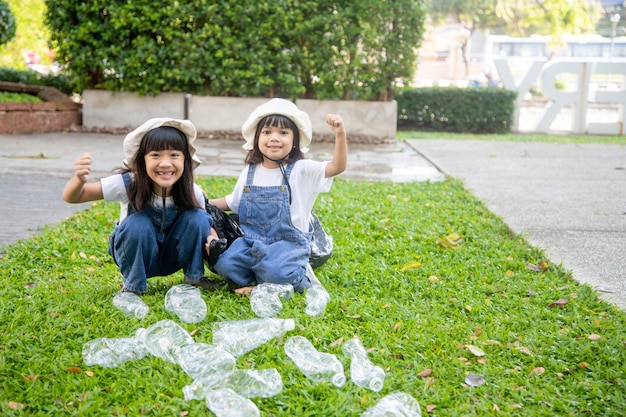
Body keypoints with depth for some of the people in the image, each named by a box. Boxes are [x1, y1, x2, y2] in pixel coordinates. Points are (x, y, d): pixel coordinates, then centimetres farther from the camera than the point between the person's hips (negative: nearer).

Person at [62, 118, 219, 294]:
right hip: (135, 257, -2)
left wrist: (213, 239, -31)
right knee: (137, 224, -34)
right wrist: (80, 179, -50)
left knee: (196, 217, -24)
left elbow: (205, 224, -5)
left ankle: (194, 277, -2)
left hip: (173, 257, 2)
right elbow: (72, 197, -24)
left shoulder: (193, 193, -21)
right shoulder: (128, 184, -27)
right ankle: (133, 286, -10)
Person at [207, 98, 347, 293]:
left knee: (276, 273, -33)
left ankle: (299, 277, 0)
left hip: (288, 243, -4)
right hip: (252, 241, 5)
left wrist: (340, 134, -33)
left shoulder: (302, 170, -5)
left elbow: (337, 167, -20)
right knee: (224, 265, -19)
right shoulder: (249, 173, 8)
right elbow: (232, 202, 23)